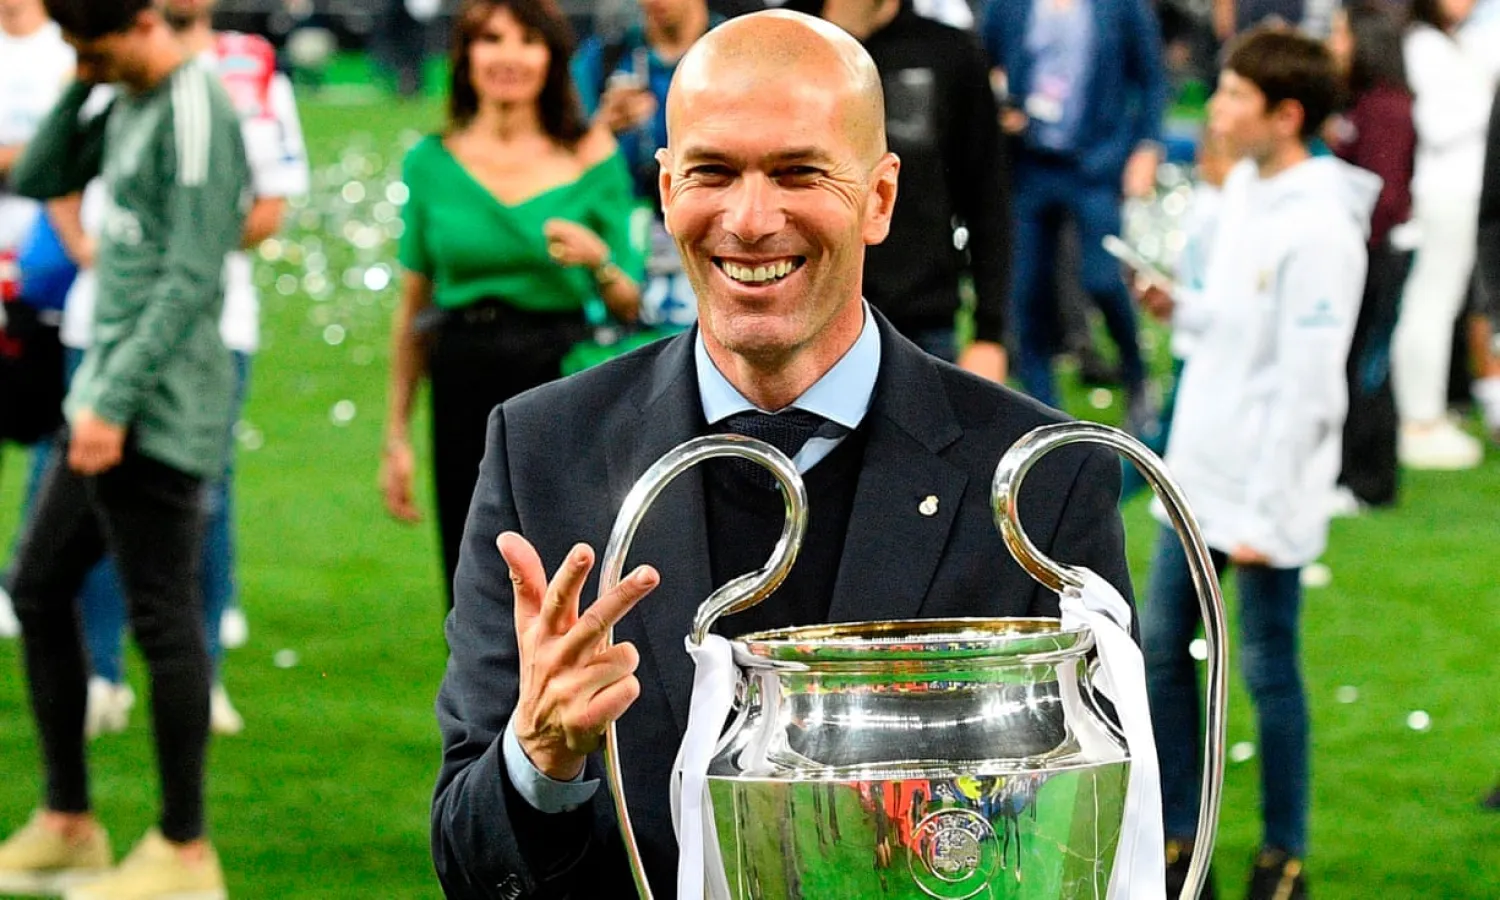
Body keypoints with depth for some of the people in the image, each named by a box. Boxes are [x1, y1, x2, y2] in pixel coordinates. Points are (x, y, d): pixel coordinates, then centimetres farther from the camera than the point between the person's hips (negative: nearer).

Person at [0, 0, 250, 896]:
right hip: (108, 400, 10)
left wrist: (116, 401, -22)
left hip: (158, 410, -10)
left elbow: (192, 279, -20)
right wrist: (84, 86, 4)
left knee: (163, 614, -5)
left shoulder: (195, 112, -15)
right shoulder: (128, 108, 13)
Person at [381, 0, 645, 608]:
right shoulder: (432, 162, 5)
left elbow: (632, 309, 7)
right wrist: (397, 437, 8)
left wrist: (598, 263, -15)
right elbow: (412, 310, 10)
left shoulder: (591, 157, 2)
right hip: (464, 394, 2)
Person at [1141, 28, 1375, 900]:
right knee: (1162, 647, 12)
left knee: (1270, 669, 2)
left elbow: (1307, 387, -20)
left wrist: (1264, 513, -19)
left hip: (1264, 491, -9)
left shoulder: (1319, 230, -20)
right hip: (1199, 469, 9)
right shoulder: (1244, 188, 6)